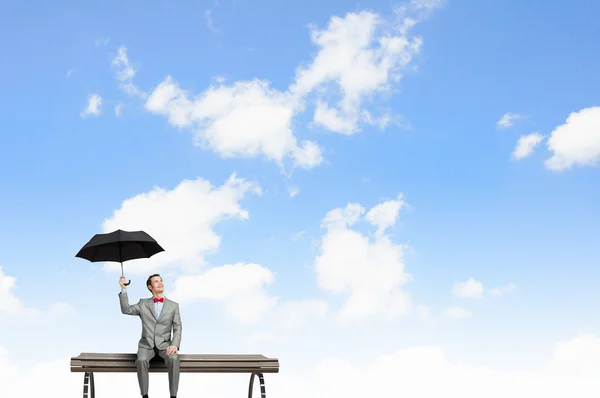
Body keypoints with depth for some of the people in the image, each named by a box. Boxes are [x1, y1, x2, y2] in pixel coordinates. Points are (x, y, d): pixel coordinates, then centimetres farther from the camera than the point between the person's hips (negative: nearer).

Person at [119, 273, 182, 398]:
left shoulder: (174, 306, 8)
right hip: (146, 345, 0)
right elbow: (126, 310, -5)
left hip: (164, 345, 0)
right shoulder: (143, 304, 10)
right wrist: (123, 289, -13)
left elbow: (177, 328, 1)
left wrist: (175, 345, -18)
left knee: (174, 359, -33)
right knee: (141, 360, -34)